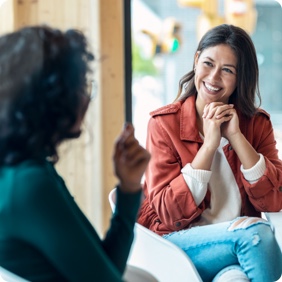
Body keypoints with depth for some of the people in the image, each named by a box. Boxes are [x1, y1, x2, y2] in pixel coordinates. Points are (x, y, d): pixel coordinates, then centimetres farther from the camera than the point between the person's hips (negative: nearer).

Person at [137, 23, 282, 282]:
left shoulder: (257, 123, 6)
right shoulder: (164, 123, -2)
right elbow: (169, 213, -10)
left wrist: (235, 136, -13)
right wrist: (209, 144, -16)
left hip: (241, 239, 2)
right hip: (178, 243, -1)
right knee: (256, 231, -28)